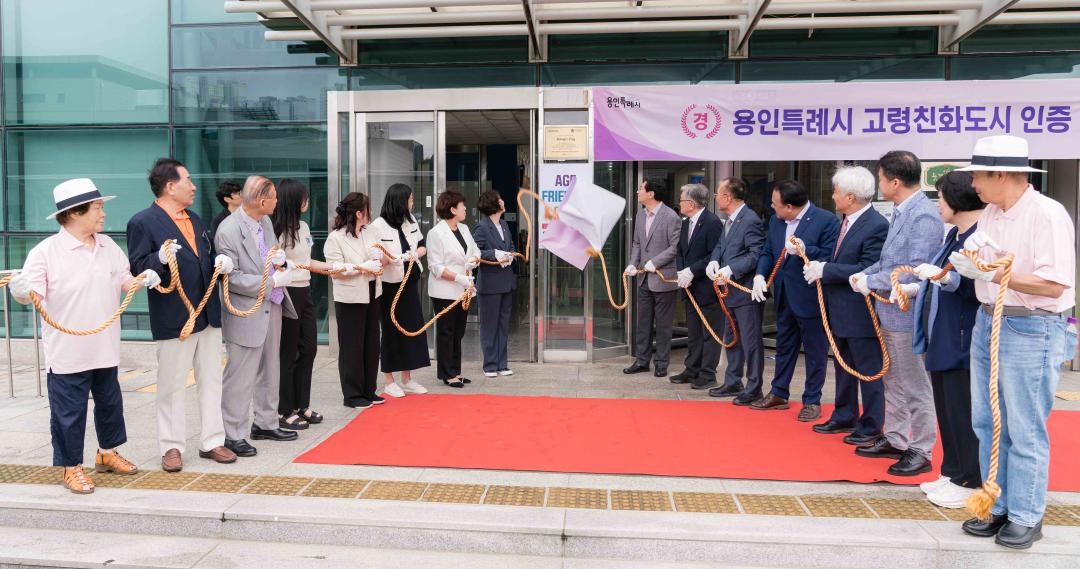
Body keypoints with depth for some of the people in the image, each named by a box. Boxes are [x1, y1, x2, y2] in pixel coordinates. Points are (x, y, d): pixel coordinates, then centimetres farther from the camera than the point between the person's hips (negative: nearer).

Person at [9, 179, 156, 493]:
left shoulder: (108, 246, 5)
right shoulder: (47, 251, -13)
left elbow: (123, 281, 14)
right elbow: (32, 292, -18)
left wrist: (142, 278, -5)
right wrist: (21, 290, -40)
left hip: (105, 348, 6)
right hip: (67, 353, -6)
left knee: (110, 403, 18)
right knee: (68, 412, 4)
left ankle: (107, 453, 37)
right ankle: (71, 467, 20)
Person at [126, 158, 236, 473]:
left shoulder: (194, 219, 15)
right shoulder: (143, 222, -9)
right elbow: (137, 268, -12)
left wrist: (220, 260, -1)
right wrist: (160, 258, -31)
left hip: (208, 315, 7)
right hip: (173, 318, -7)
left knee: (211, 381, 12)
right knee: (172, 386, 5)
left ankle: (212, 441, 22)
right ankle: (171, 447, 18)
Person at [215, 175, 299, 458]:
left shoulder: (265, 222, 4)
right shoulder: (228, 231, -19)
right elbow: (231, 279, -18)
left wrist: (280, 259, -6)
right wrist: (273, 282, -20)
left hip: (272, 308, 8)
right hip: (246, 313, -8)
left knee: (269, 371, 18)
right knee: (240, 376, 0)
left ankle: (265, 424, 33)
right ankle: (233, 434, 13)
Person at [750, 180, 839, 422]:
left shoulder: (826, 220, -15)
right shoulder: (775, 221, 6)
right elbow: (767, 252, 11)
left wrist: (805, 250, -29)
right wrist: (760, 275, -5)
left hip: (811, 298, -7)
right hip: (784, 297, 7)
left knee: (815, 351, 5)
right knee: (784, 346, 19)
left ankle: (812, 401, 18)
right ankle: (779, 394, 32)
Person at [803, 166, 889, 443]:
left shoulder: (877, 226, -20)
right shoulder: (847, 221, 8)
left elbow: (868, 270, -24)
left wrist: (825, 270, -22)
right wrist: (820, 266, -4)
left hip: (861, 313, -9)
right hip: (840, 311, 9)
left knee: (869, 371, 4)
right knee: (843, 367, 19)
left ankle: (871, 426, 17)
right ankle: (844, 417, 33)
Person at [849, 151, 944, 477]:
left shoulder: (924, 216, -19)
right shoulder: (901, 212, 10)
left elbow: (915, 270, -24)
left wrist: (871, 282, -16)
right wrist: (866, 273, 0)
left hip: (908, 314, -9)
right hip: (890, 312, 9)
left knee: (914, 387, 3)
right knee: (893, 382, 19)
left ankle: (921, 452, 16)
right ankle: (894, 440, 32)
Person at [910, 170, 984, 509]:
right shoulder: (955, 234, 14)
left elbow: (976, 287, -23)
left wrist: (943, 276, -33)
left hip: (962, 340, -10)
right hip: (942, 337, 10)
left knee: (962, 411, 0)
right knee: (946, 410, 16)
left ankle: (969, 483, 13)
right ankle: (952, 473, 28)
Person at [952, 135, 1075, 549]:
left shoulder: (1047, 215, -16)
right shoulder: (990, 213, 8)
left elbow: (1054, 284, -23)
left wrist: (989, 272, -25)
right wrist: (966, 261, -4)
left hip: (1030, 332, -8)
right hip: (987, 324, 8)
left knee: (1025, 432, 3)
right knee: (988, 425, 14)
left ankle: (1026, 517, 19)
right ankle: (998, 508, 27)